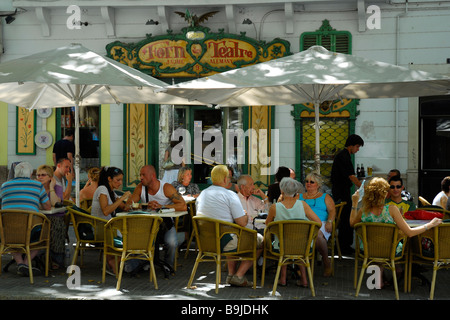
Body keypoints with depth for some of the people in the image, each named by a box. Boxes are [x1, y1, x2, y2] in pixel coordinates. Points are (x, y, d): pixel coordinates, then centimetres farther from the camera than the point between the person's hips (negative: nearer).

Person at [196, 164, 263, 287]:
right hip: (225, 244, -8)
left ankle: (231, 274, 26)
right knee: (260, 241, 9)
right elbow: (242, 223, -15)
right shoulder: (230, 195, -13)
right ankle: (239, 276, 3)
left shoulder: (202, 194, 9)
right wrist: (246, 216, 8)